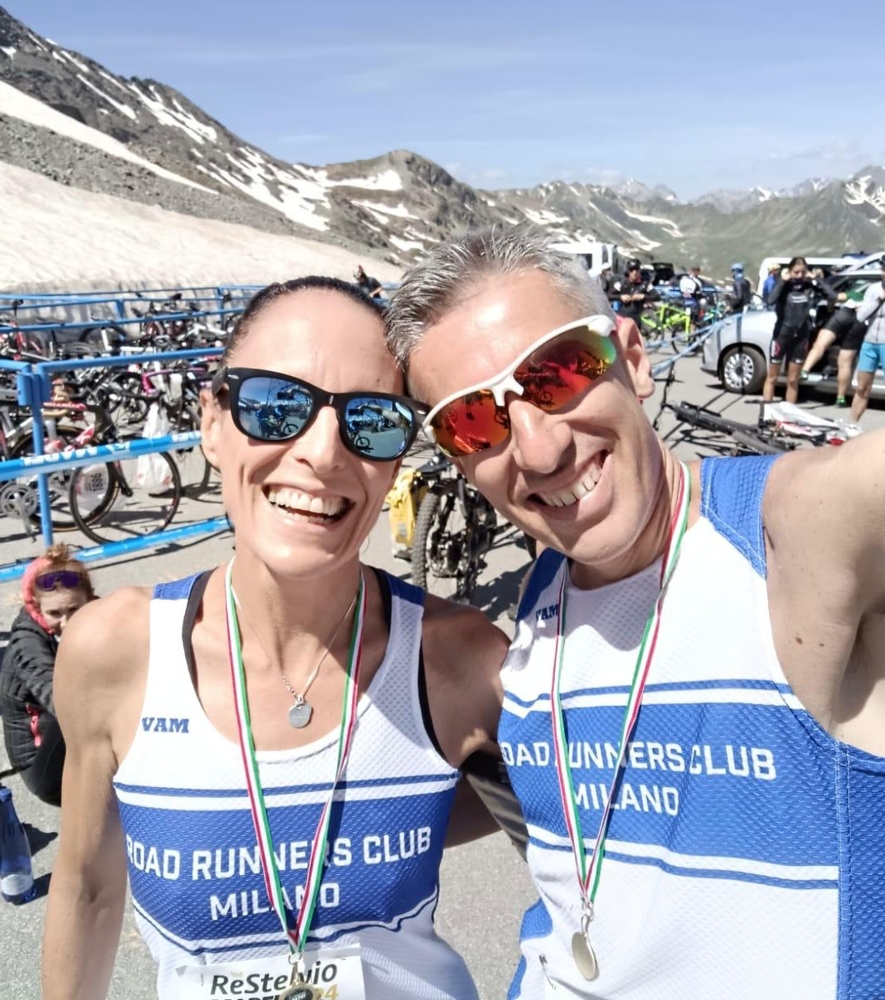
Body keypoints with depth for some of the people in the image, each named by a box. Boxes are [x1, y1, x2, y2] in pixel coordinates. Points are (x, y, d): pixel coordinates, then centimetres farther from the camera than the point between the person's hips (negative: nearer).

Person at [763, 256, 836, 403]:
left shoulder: (810, 288, 0)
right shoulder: (784, 287, -8)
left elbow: (832, 296, -11)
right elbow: (770, 300, -27)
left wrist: (815, 280, -9)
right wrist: (782, 281, -20)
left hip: (801, 338, 3)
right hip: (782, 336, -2)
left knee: (793, 380, 10)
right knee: (772, 378, 7)